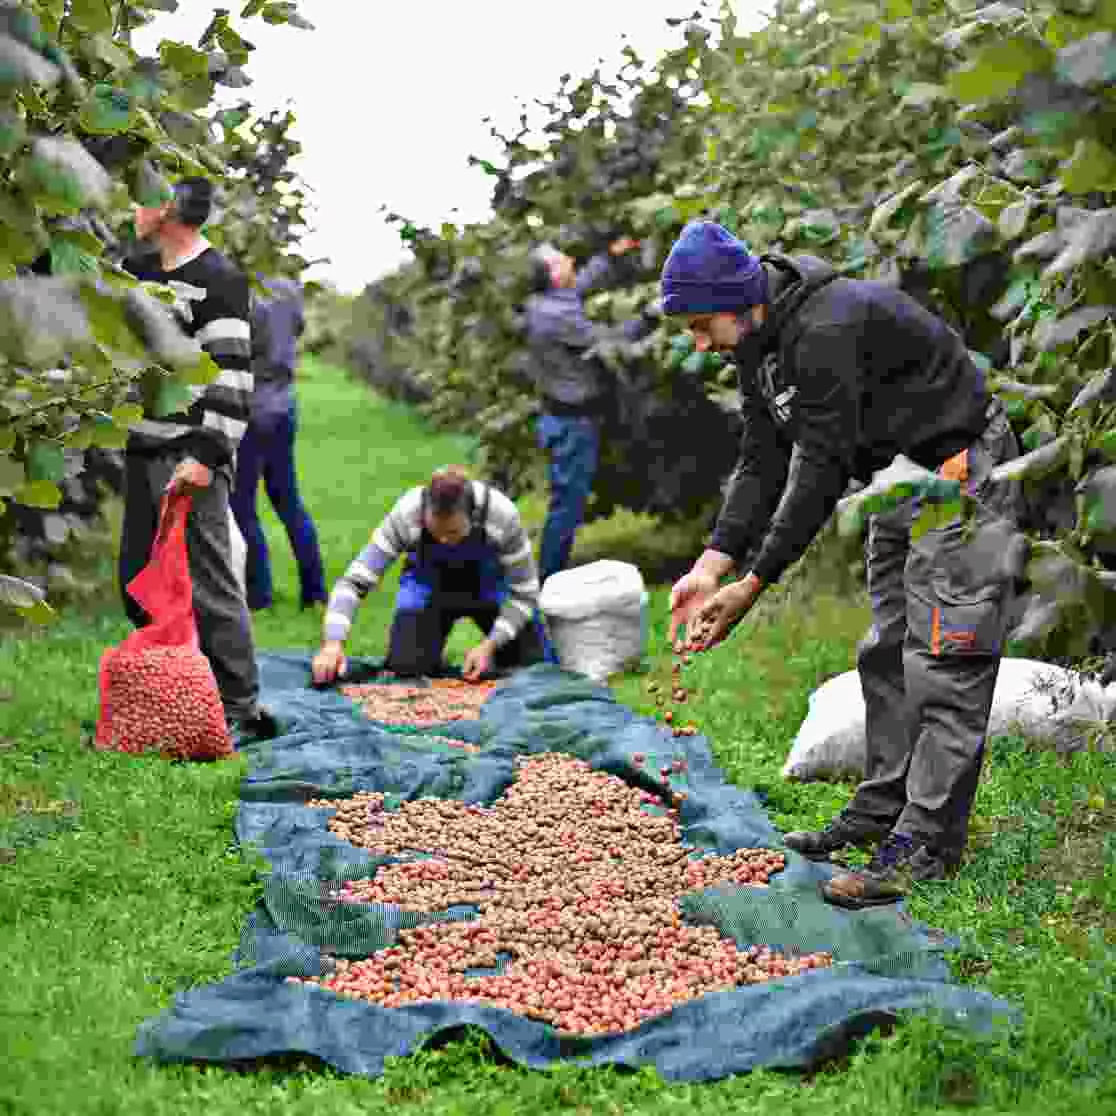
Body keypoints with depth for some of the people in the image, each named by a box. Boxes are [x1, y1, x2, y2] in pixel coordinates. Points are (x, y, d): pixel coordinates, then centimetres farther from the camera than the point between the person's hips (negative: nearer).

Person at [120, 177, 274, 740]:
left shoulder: (218, 281, -11)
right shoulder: (137, 269, 15)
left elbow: (232, 377, -17)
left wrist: (207, 455, -21)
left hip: (190, 458, -9)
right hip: (142, 450, 9)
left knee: (207, 584, -8)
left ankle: (241, 709, -1)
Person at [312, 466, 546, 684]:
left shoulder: (502, 514, -34)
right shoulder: (406, 515, -33)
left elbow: (523, 592, -21)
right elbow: (354, 581, -28)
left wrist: (490, 645, -32)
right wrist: (333, 642, -42)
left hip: (489, 584, 0)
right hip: (428, 585, 0)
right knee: (407, 668, -19)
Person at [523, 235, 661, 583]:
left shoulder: (542, 304, 4)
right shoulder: (558, 316, -24)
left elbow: (582, 282, 21)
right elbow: (610, 341, -19)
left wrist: (613, 254, 22)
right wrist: (650, 317, -13)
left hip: (562, 416, 10)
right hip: (572, 422, -10)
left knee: (566, 502, 18)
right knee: (567, 505, -2)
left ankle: (550, 576, 26)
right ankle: (549, 580, 5)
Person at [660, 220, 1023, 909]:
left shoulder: (826, 331, -29)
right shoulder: (760, 343, 2)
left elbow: (821, 473, -29)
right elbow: (762, 465, 1)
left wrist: (753, 585, -26)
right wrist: (712, 565, -10)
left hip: (960, 473, -10)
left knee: (944, 657, -10)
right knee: (887, 651, 13)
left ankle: (926, 841, -7)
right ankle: (883, 808, 23)